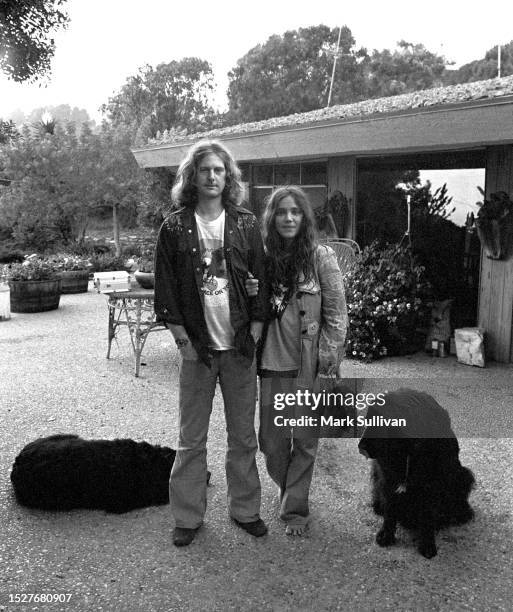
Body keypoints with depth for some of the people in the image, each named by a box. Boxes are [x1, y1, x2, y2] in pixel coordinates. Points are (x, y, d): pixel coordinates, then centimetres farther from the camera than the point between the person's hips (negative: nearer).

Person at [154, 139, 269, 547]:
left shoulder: (246, 224, 4)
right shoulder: (175, 227, 0)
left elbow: (261, 282, 4)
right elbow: (165, 288, -1)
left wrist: (254, 333, -4)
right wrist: (183, 340, -7)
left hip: (240, 345, 1)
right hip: (197, 346, -1)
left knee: (244, 435, 11)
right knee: (192, 438, 8)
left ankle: (245, 509, 27)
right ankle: (188, 516, 22)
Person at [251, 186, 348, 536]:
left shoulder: (321, 257, -5)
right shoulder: (264, 256, 5)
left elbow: (336, 314, -5)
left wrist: (329, 363, -10)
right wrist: (252, 295, -6)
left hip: (310, 364, -3)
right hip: (272, 361, 3)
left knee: (305, 439, 5)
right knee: (272, 440, 9)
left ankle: (295, 509, 20)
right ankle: (290, 492, 35)